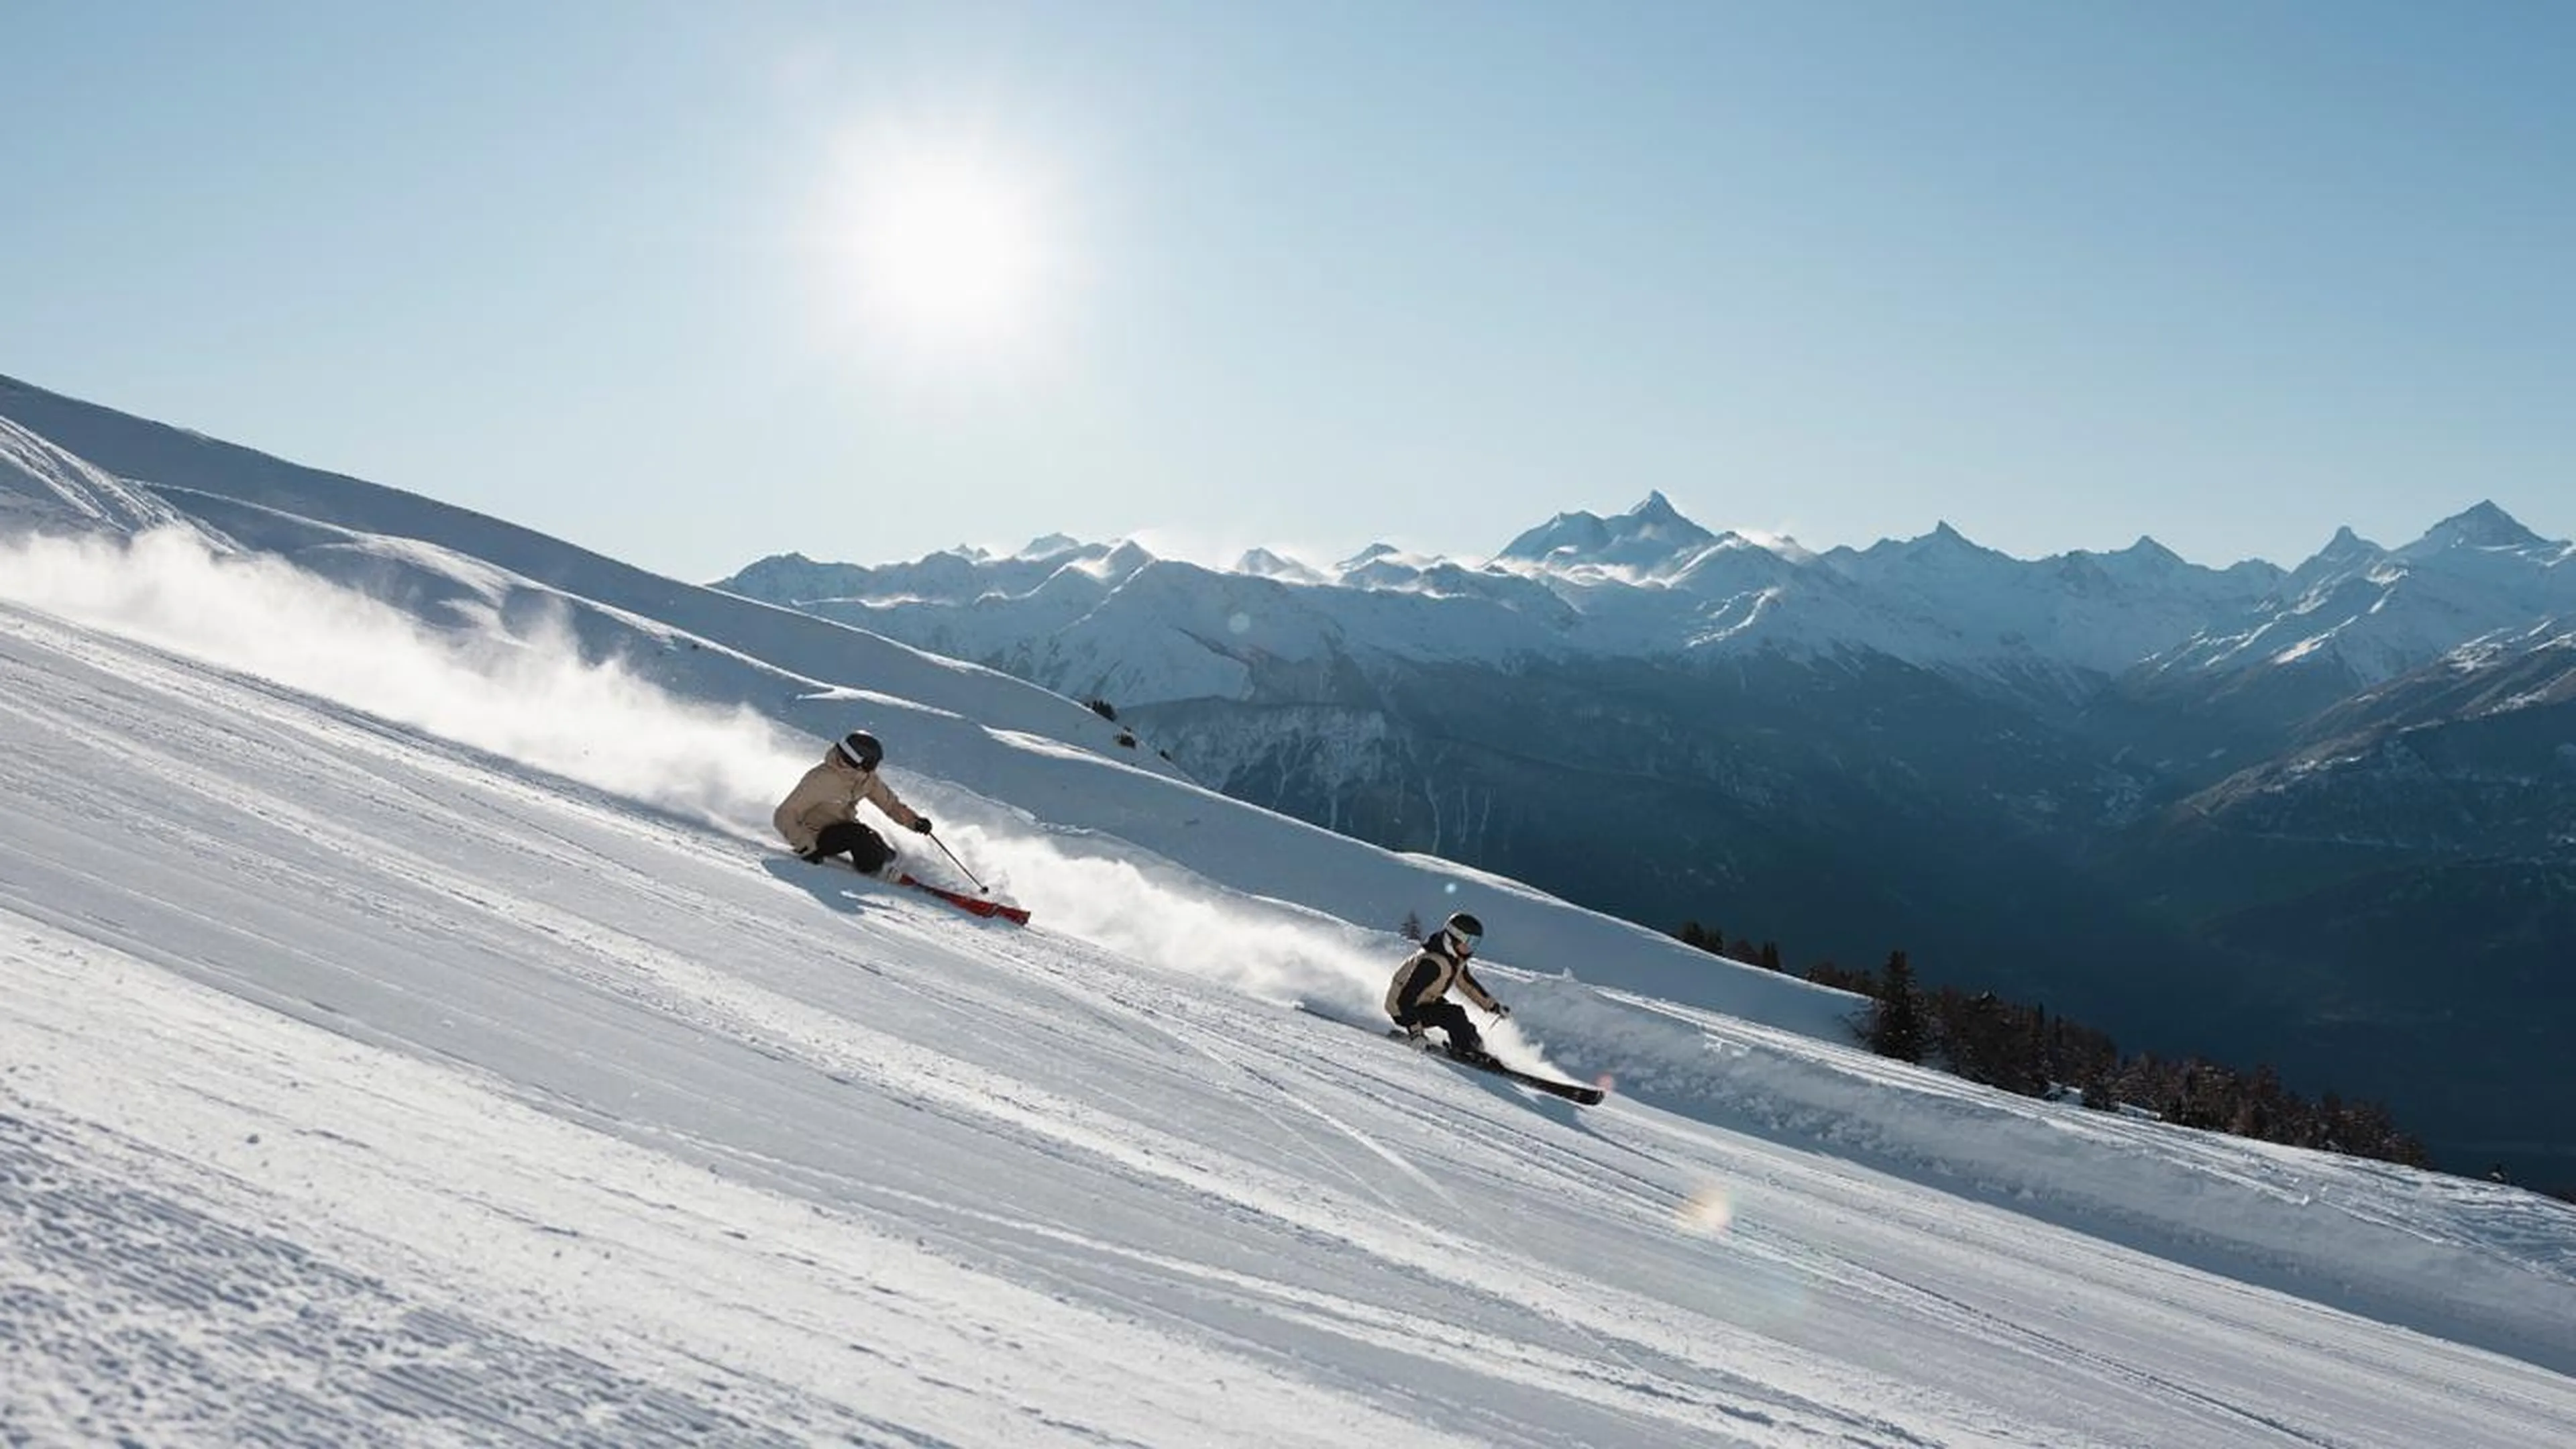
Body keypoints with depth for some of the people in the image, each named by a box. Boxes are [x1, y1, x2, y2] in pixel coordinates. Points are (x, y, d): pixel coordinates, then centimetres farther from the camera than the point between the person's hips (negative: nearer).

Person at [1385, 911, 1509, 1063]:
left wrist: (1494, 1006, 14)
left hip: (1425, 1001, 10)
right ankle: (1467, 1050, -9)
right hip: (1403, 1010, -10)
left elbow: (1468, 983, 15)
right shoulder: (1432, 963, -32)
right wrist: (1415, 1030, -35)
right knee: (1455, 1015, -22)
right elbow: (1406, 998, -33)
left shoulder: (1456, 959, -3)